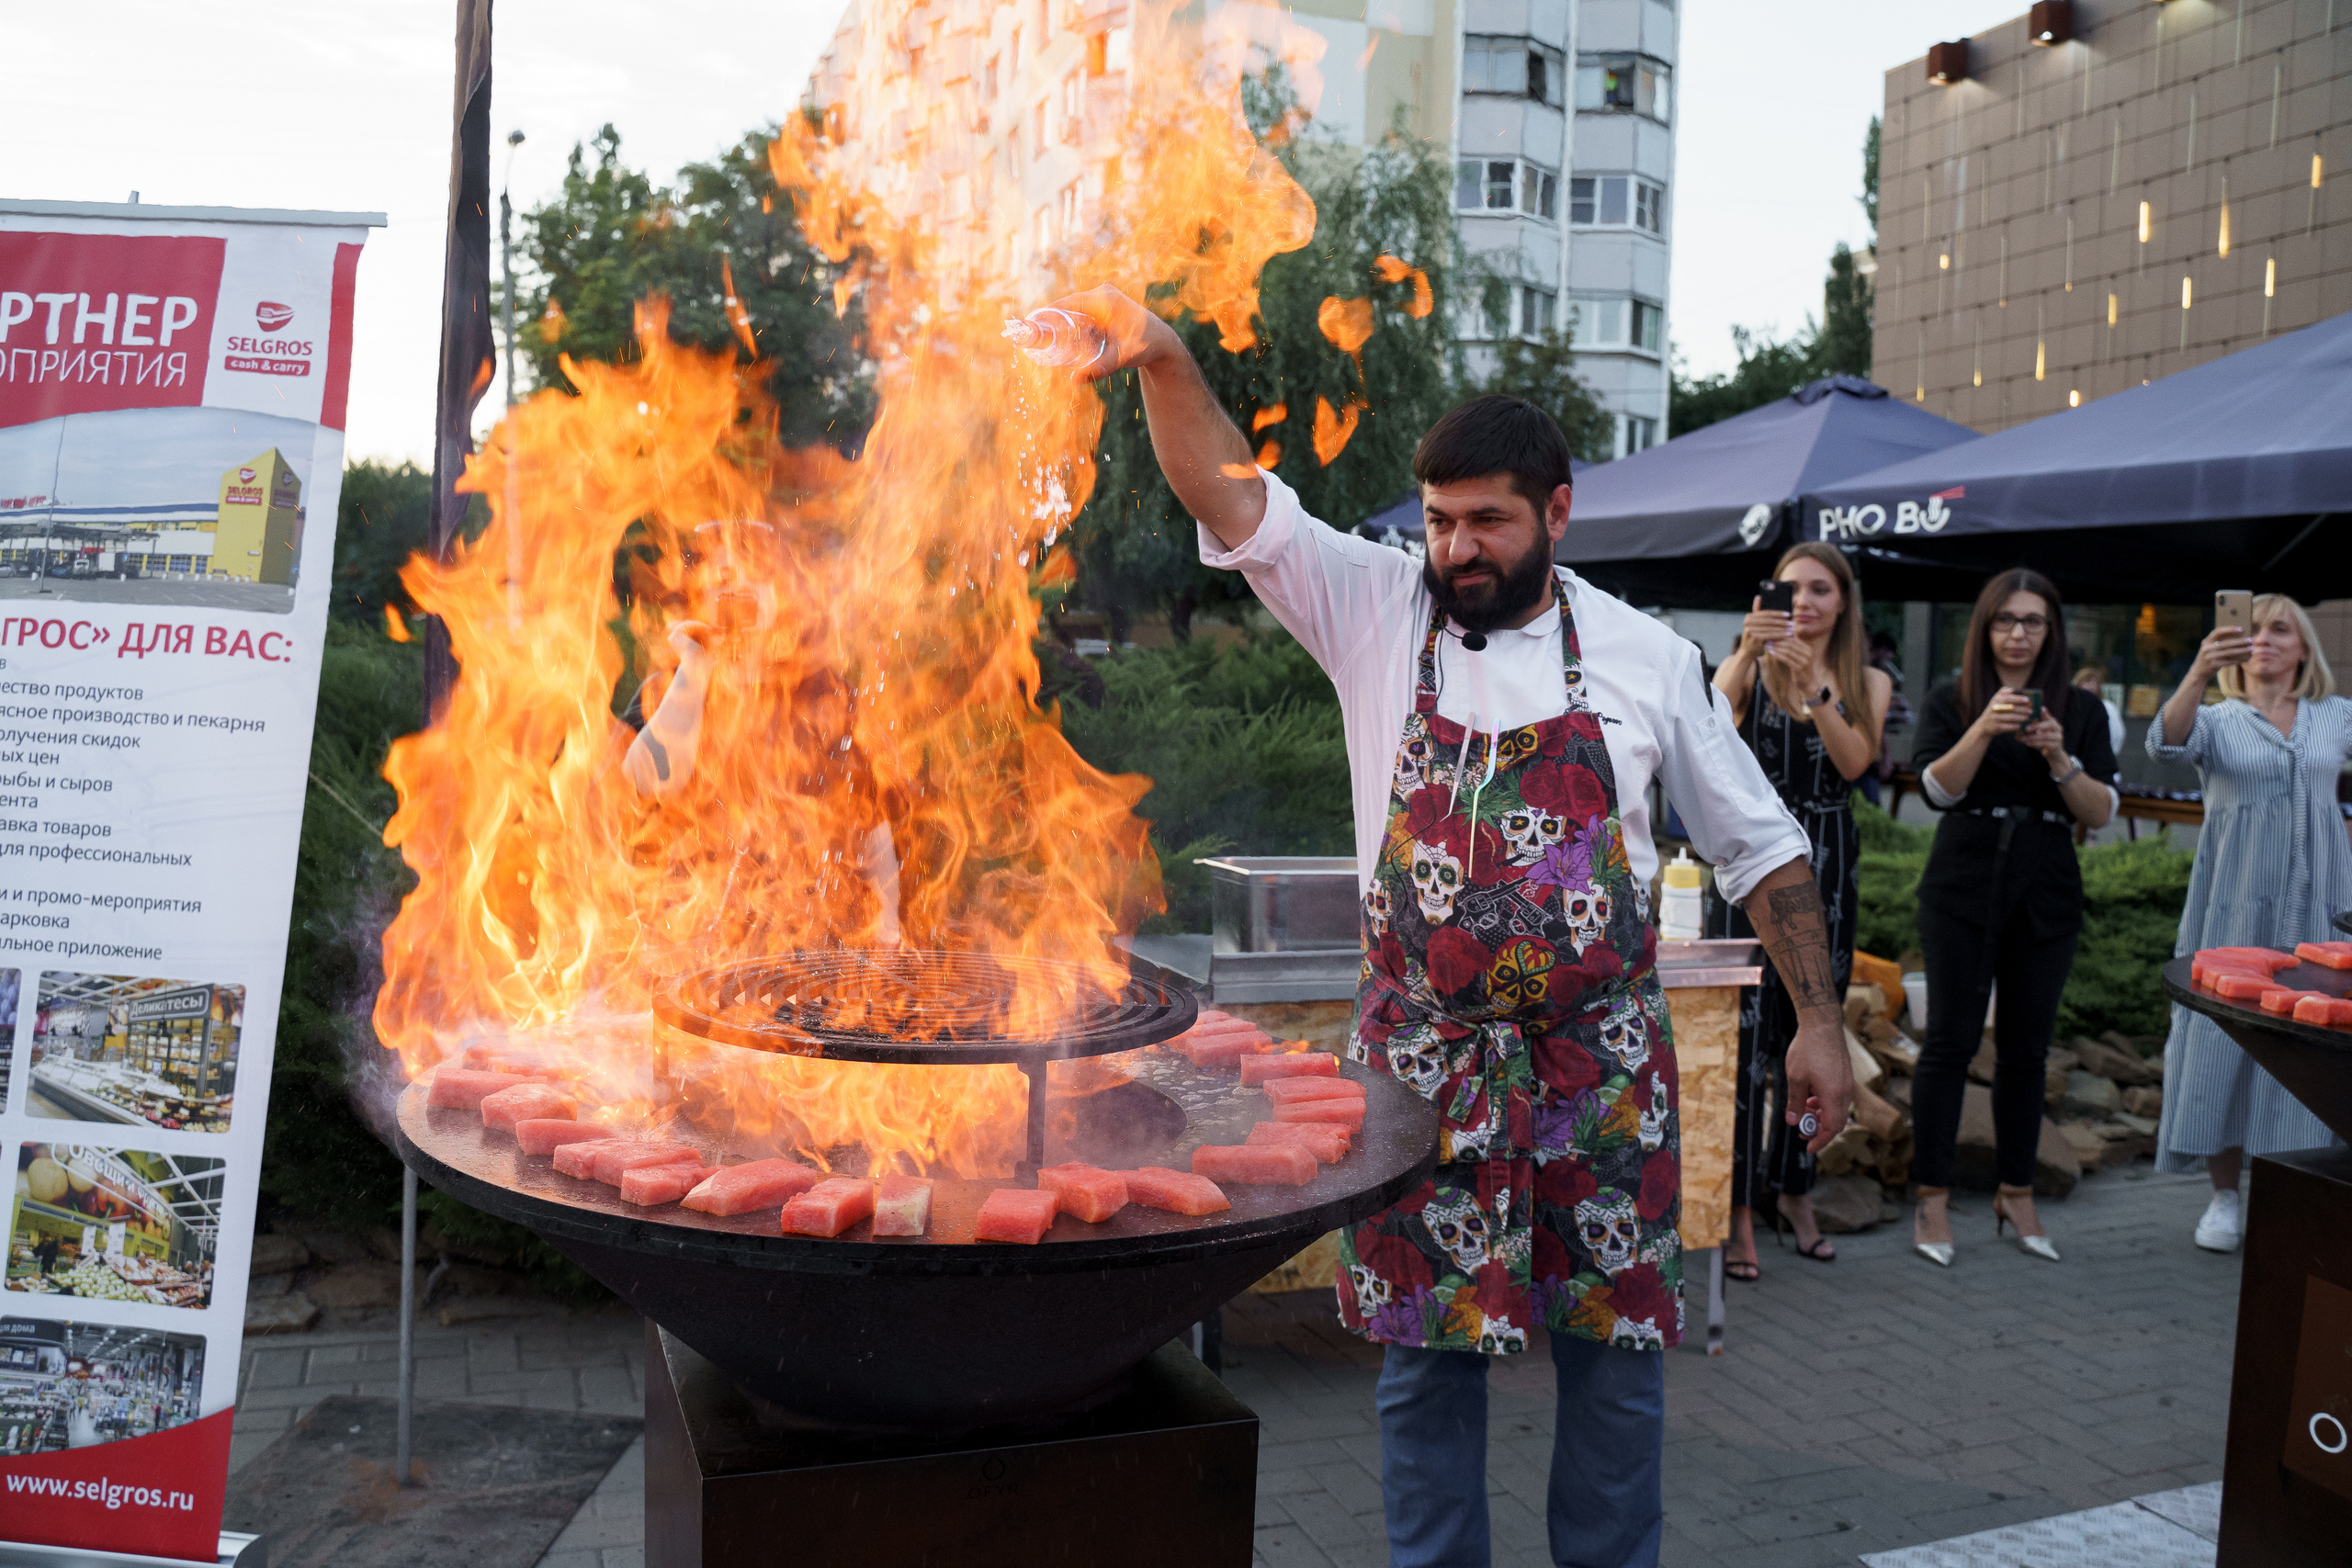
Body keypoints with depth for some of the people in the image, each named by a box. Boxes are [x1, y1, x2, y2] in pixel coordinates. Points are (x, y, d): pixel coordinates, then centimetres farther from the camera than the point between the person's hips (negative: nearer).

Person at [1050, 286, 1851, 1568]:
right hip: (1422, 1062, 0)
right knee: (1425, 1353, 10)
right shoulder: (1379, 615, -1)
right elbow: (1234, 500, -13)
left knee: (1617, 1353, 11)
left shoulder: (1644, 657, 1)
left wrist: (1819, 1023, 4)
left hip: (1602, 1063, 1)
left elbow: (1757, 846, 7)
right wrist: (1164, 360, -28)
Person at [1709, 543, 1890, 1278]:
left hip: (1826, 864, 3)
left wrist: (1812, 685, -20)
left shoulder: (1868, 682, 8)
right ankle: (1740, 1207, -2)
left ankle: (1794, 1189, 26)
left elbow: (1854, 761, -10)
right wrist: (1747, 654, -31)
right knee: (1746, 1031, -8)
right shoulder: (1748, 666, 2)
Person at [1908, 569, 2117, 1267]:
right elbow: (1939, 787, -11)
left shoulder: (2081, 711, 8)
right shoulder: (1951, 700, 3)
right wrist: (1983, 729, -26)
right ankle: (1932, 1199, 4)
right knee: (1950, 1041, -3)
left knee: (2026, 1048, 8)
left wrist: (2060, 758, -16)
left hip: (2046, 896, 3)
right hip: (1963, 889, -2)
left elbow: (2102, 813, 1)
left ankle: (2017, 1194, 21)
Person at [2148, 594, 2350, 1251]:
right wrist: (2198, 673, -33)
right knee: (2224, 1031, 0)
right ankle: (2225, 1196, 10)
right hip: (2233, 904, -1)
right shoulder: (2218, 720, 5)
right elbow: (2167, 744, -17)